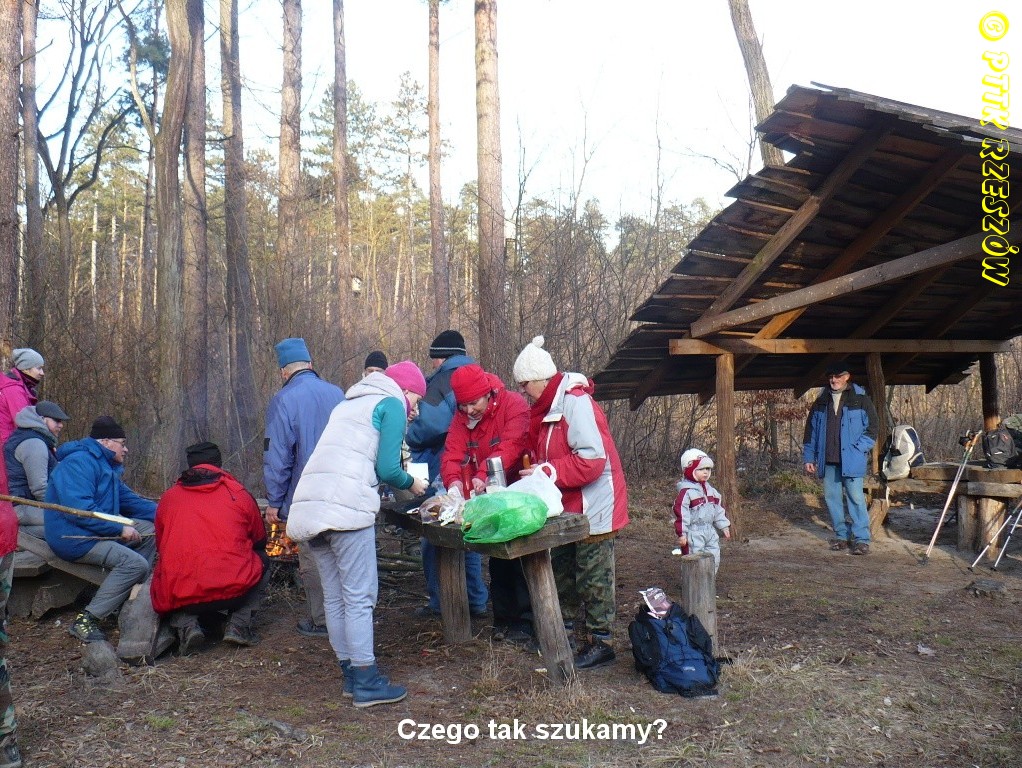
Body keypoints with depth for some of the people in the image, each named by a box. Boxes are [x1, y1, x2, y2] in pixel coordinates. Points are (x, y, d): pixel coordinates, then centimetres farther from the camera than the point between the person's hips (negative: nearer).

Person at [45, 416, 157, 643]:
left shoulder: (106, 465, 19)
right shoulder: (79, 463, -16)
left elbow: (129, 499, 23)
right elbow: (78, 509, -27)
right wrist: (120, 529, -24)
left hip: (98, 530, 11)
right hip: (73, 537, -11)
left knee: (149, 529, 3)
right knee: (135, 563, -25)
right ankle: (85, 621, -20)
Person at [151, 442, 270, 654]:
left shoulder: (168, 497, 13)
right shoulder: (238, 494, 9)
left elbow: (161, 547, 24)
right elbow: (260, 541, 21)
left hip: (178, 597, 2)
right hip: (233, 591, -1)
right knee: (262, 561, 27)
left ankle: (185, 625, 7)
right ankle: (239, 624, 10)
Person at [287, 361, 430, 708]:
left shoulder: (349, 404, 29)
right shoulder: (392, 404, 4)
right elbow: (388, 469, -5)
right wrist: (411, 483, 14)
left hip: (309, 506, 8)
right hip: (346, 507, -8)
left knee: (335, 597, 12)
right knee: (360, 597, -2)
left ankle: (351, 674, 21)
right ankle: (367, 683, 3)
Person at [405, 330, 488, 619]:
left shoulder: (442, 382, -11)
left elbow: (431, 423, -24)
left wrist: (411, 437, -6)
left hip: (442, 471, -7)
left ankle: (441, 602, 11)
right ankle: (476, 599, 23)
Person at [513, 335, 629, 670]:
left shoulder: (576, 403, -22)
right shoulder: (548, 407, 9)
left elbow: (592, 460, -29)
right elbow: (544, 455, 19)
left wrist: (547, 473, -27)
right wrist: (535, 473, 2)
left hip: (592, 507, -10)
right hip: (568, 507, 10)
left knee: (593, 576, 0)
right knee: (561, 569, 18)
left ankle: (600, 642, 12)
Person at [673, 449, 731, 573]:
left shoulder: (711, 490, 13)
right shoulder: (686, 492, -14)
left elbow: (719, 509, 20)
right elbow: (680, 512, -17)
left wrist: (724, 525, 17)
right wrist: (682, 533, -20)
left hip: (710, 531, 8)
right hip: (693, 533, -8)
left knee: (714, 559, 11)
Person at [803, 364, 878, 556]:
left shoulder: (861, 400, 0)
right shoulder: (820, 402, 12)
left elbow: (872, 429, -1)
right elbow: (811, 431, 15)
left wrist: (858, 450, -11)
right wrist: (809, 457, 11)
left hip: (851, 459, -5)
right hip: (828, 460, 5)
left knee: (856, 497, -7)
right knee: (831, 497, 8)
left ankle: (862, 539, -1)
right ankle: (841, 535, 18)